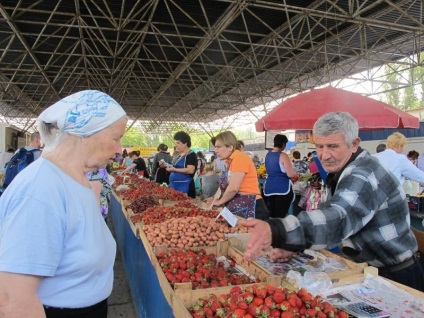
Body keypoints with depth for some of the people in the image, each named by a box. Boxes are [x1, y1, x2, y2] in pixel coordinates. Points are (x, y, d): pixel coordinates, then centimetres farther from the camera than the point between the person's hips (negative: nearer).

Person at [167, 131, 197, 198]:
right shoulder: (178, 155, 14)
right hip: (173, 186, 8)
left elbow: (190, 170, -23)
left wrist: (174, 169, -22)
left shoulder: (191, 155, -11)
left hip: (184, 187, -8)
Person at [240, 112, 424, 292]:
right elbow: (329, 216, 5)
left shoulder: (364, 175, -28)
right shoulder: (341, 173, 4)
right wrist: (293, 245, -11)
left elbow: (337, 220, -46)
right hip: (365, 270, 8)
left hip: (395, 278, -8)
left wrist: (274, 231, -61)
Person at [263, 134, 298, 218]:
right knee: (280, 216, -3)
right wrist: (295, 173, 4)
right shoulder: (283, 156, -12)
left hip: (269, 187, 7)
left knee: (271, 215, 12)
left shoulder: (268, 155, 10)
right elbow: (290, 174, -16)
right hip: (283, 188, -7)